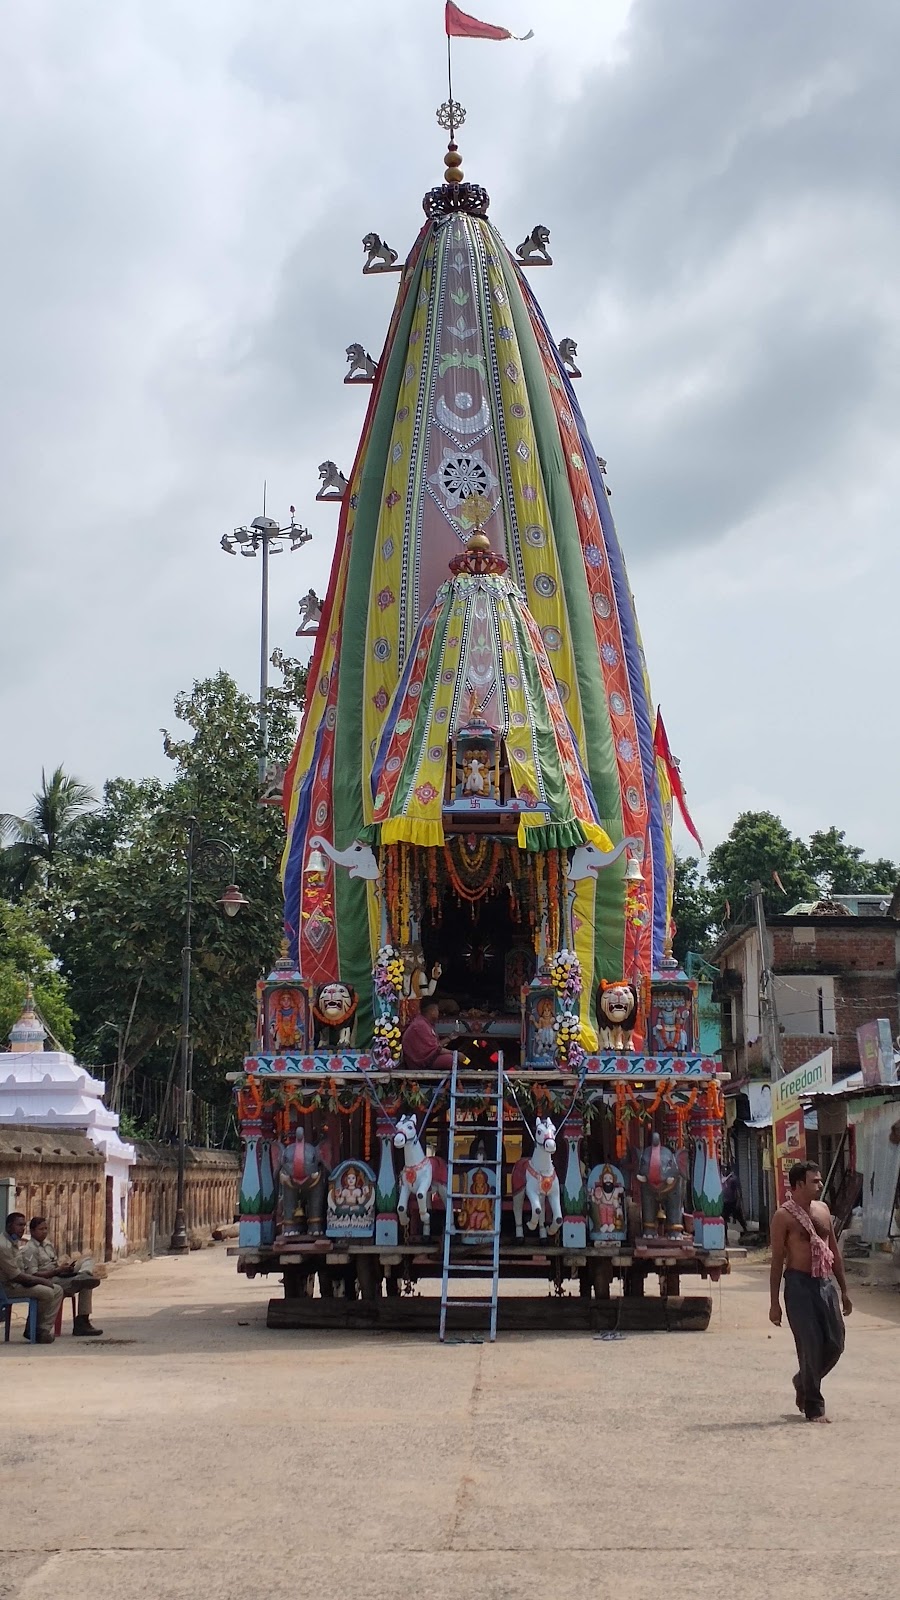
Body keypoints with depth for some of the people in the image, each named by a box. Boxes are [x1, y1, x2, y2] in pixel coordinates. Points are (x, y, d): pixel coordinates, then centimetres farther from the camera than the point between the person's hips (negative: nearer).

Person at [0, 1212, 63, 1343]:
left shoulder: (15, 1243, 14)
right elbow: (15, 1275, -22)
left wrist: (34, 1278, -2)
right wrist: (39, 1280, -14)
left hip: (21, 1281, 10)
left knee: (57, 1290, -1)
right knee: (47, 1293, -24)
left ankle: (45, 1329, -5)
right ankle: (35, 1330, -7)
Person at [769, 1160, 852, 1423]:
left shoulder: (822, 1210, 12)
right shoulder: (784, 1216, -8)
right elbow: (777, 1260, -7)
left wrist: (844, 1290, 16)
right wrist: (774, 1303, -9)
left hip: (826, 1283, 6)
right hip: (800, 1284, -6)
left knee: (835, 1344, 6)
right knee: (811, 1347, -5)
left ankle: (804, 1382, 31)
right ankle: (813, 1407, 8)